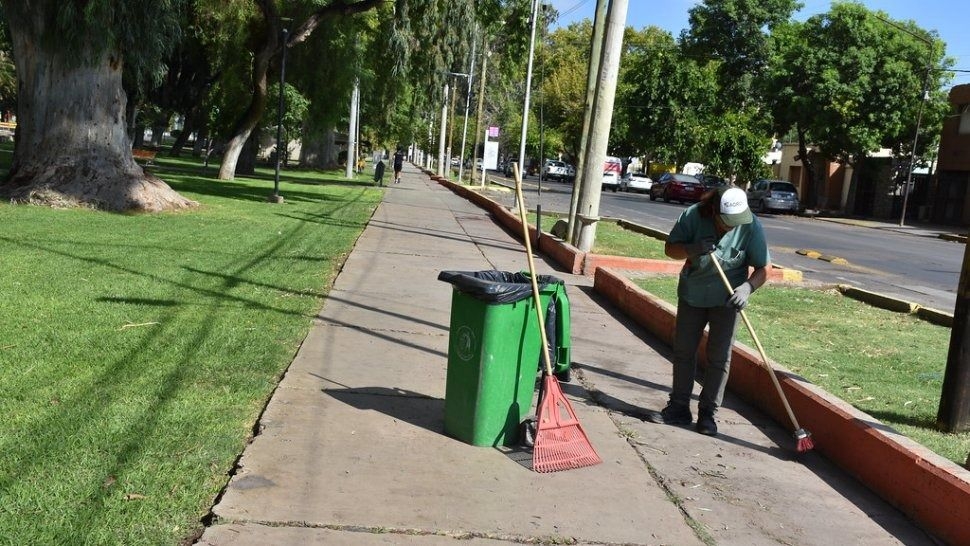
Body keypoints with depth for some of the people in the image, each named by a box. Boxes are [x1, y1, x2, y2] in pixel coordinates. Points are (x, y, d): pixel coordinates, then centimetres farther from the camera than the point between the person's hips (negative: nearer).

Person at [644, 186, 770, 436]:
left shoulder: (751, 227, -19)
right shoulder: (693, 215, -18)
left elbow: (762, 269, -13)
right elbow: (670, 248, -9)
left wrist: (747, 287, -31)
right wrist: (692, 249, -29)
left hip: (726, 300, -2)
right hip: (691, 296, 2)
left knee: (719, 357, 0)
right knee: (683, 352, 8)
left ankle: (708, 413, 12)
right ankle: (679, 408, 20)